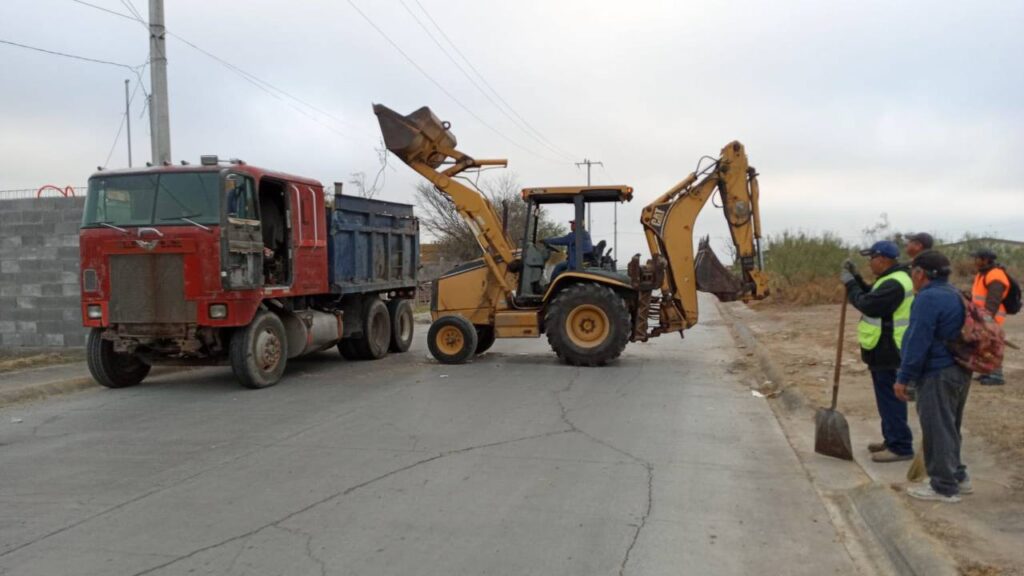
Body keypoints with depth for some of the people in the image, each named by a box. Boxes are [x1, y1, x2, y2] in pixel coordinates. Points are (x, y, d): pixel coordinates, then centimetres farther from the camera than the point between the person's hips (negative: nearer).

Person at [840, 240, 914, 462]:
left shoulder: (893, 284, -22)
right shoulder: (893, 278, 14)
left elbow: (867, 305, -25)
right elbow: (871, 297, 19)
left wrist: (850, 284, -13)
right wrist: (856, 277, 10)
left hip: (887, 352, -11)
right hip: (886, 350, 11)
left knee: (890, 398, -4)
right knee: (887, 397, 18)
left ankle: (900, 447, 3)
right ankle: (892, 440, 29)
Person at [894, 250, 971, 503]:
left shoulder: (928, 298, -19)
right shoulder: (955, 295, 14)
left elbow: (917, 343, -22)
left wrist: (904, 377, -16)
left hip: (938, 376, -10)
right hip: (959, 372, 10)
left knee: (937, 430, -2)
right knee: (949, 427, 20)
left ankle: (944, 487, 6)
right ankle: (957, 476, 30)